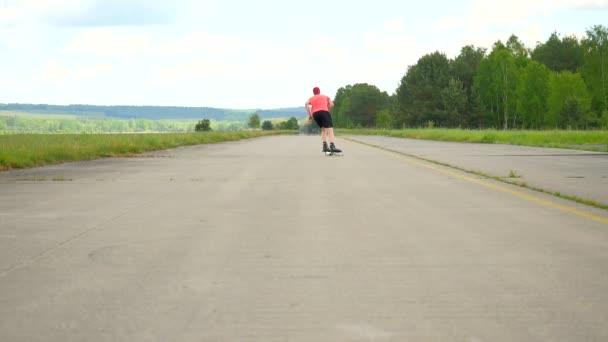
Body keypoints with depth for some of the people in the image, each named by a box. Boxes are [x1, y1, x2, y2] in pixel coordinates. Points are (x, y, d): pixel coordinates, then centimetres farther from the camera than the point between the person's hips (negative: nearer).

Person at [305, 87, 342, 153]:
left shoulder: (311, 98, 30)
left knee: (323, 129, 21)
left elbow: (306, 104, 9)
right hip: (324, 111, -3)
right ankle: (332, 147, -31)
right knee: (329, 129, -13)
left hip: (315, 113, 3)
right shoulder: (325, 96, 28)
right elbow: (331, 104, 13)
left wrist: (310, 115, 8)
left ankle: (325, 146, 10)